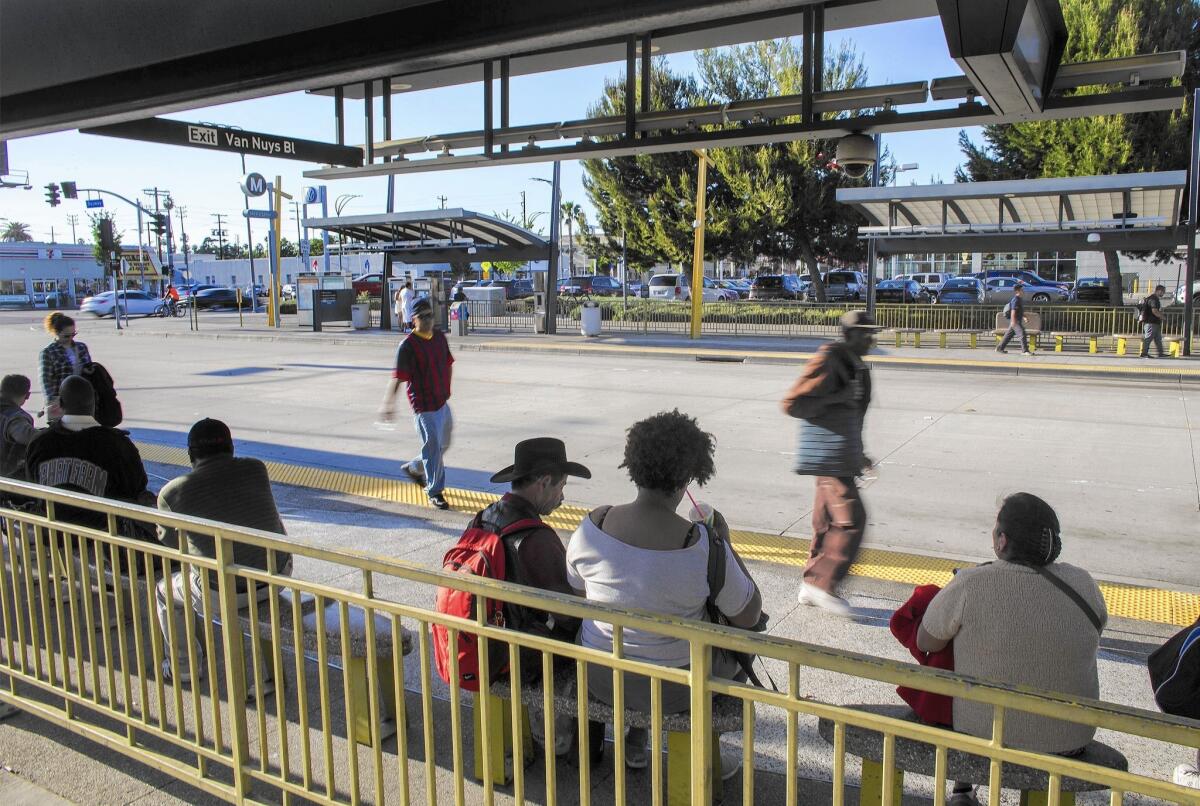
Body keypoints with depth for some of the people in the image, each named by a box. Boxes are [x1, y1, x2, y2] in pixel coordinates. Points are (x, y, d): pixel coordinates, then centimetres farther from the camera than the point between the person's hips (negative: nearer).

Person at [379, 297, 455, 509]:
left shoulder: (440, 337, 5)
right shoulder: (408, 345, -16)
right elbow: (397, 377, -20)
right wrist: (388, 403, -27)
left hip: (443, 403, 8)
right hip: (424, 406, -7)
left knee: (443, 445, 20)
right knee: (432, 448, -2)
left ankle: (414, 468, 43)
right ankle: (434, 492, 13)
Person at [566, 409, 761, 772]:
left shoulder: (590, 527, -18)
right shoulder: (703, 546, -27)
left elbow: (577, 596, 1)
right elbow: (749, 616, -12)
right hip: (670, 690, -3)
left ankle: (634, 742, 44)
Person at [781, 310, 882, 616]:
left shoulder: (856, 367, 17)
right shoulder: (827, 361, -13)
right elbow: (792, 404, -17)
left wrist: (857, 454, 26)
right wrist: (838, 397, -20)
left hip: (841, 456, 10)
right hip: (828, 455, -10)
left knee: (828, 522, 12)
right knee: (851, 519, -11)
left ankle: (812, 587, 21)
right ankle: (821, 583, -1)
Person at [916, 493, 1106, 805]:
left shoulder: (970, 585, -23)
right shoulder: (1082, 584, -12)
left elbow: (926, 643, -10)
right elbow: (1088, 640, 7)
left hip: (983, 736, -2)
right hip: (1067, 740, 3)